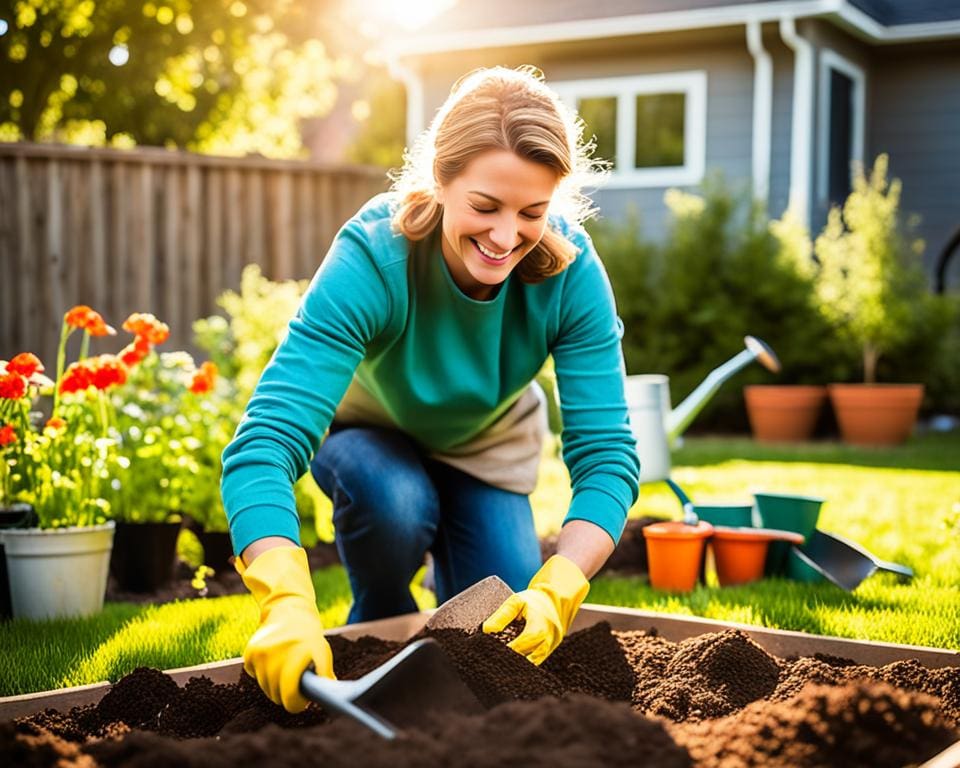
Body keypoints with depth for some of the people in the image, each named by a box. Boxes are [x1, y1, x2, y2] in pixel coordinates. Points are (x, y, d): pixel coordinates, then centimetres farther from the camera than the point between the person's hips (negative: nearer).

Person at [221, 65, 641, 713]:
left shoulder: (572, 272, -32)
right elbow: (265, 441, -49)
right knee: (394, 501, -35)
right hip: (368, 428, -2)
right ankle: (376, 631, -1)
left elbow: (605, 452, -32)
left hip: (488, 444, 3)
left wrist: (557, 590, -50)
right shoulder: (373, 258, -40)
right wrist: (287, 604, -66)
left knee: (506, 640, -4)